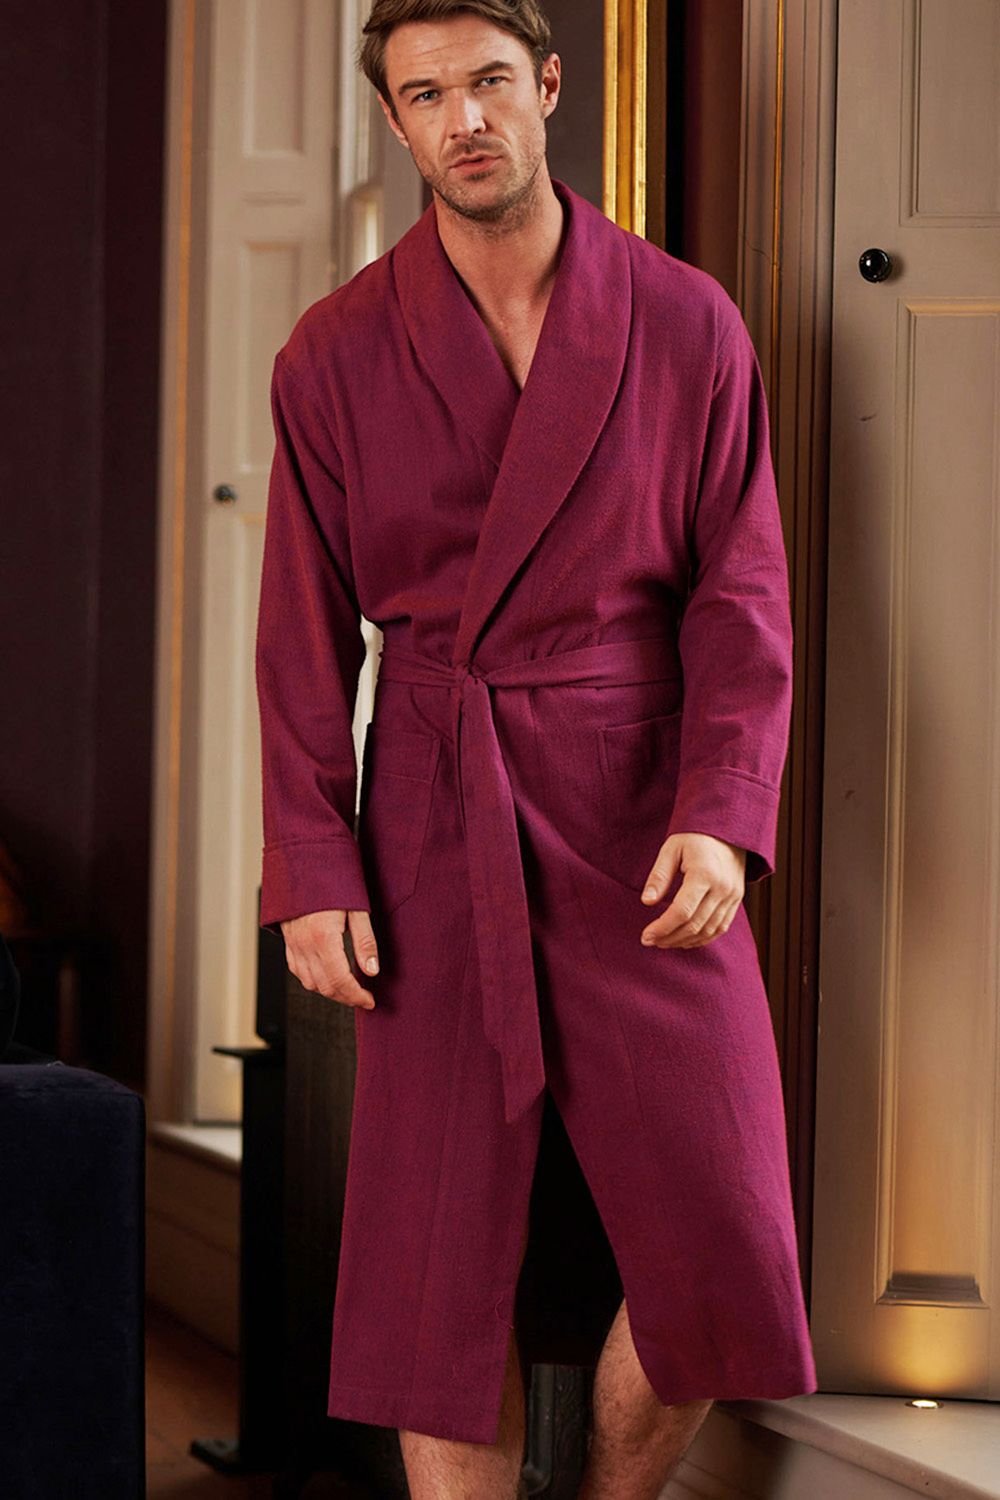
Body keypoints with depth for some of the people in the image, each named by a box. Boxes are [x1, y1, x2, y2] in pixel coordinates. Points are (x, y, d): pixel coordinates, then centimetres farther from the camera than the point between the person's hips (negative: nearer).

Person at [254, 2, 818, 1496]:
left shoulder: (687, 323, 2)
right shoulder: (335, 353, 2)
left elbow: (742, 590, 1)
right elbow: (304, 633, 3)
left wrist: (723, 812, -12)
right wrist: (312, 870, -5)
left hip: (643, 821, 0)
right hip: (433, 828, 0)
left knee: (718, 1246, -1)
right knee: (444, 1252, 3)